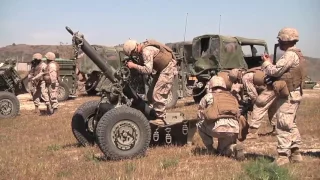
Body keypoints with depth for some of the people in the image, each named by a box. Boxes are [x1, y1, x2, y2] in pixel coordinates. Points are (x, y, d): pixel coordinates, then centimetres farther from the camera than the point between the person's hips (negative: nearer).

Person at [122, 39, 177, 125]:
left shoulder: (146, 51, -27)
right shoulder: (142, 49, 4)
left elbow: (148, 70, -34)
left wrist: (134, 66, -26)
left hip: (168, 68, -10)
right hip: (162, 68, 10)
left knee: (158, 93, -11)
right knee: (152, 92, 12)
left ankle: (160, 119, -3)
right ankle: (156, 114, 20)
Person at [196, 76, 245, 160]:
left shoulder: (208, 96, 16)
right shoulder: (233, 97, 26)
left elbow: (200, 115, 22)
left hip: (217, 129, -4)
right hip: (233, 130, 4)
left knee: (200, 125, 27)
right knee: (222, 151, 27)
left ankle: (210, 149, 18)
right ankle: (234, 147, -6)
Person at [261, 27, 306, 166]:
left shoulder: (290, 55, -16)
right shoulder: (297, 54, 18)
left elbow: (275, 71, -19)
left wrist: (266, 62, -1)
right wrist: (270, 63, 8)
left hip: (288, 95, -11)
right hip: (294, 94, 11)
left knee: (283, 125, -9)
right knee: (291, 125, 16)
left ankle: (283, 156, -8)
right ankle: (295, 153, 23)